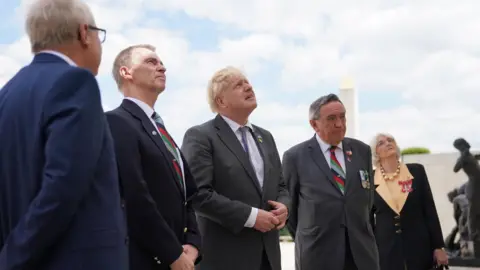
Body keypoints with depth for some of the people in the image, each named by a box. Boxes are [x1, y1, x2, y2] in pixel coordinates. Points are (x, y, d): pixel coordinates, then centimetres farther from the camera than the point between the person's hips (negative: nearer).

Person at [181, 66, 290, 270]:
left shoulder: (265, 137, 17)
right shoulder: (200, 136, -8)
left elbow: (280, 186, 21)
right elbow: (198, 193, -17)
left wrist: (284, 206, -2)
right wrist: (250, 216, -19)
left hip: (268, 253, 7)